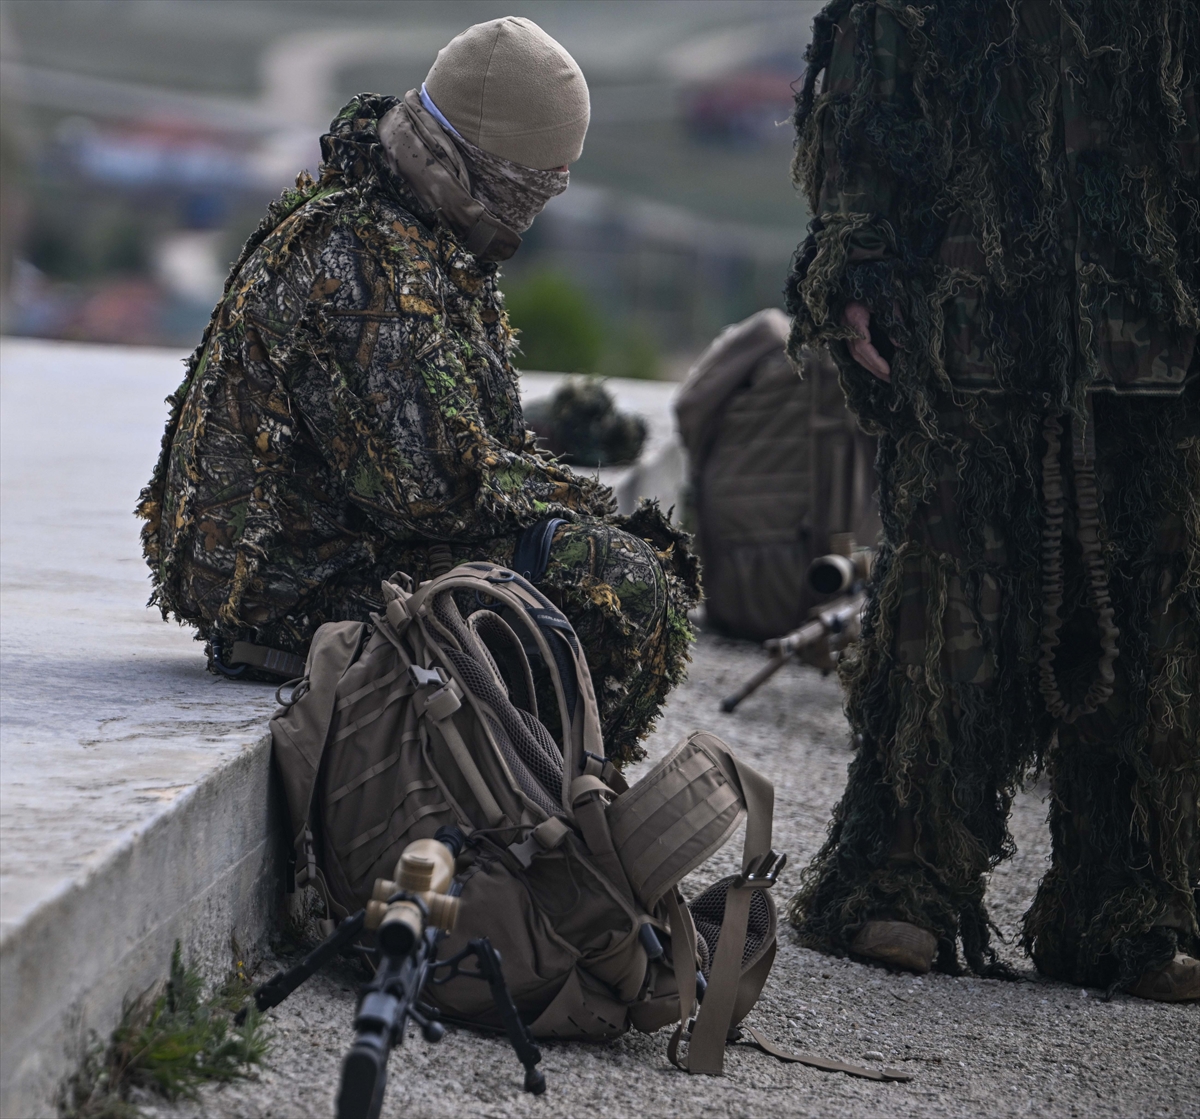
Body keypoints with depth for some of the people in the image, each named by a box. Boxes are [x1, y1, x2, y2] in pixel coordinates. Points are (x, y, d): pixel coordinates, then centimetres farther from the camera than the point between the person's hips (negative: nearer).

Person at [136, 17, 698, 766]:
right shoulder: (360, 262, -21)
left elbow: (491, 443, 19)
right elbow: (435, 483, -26)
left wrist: (594, 507, 3)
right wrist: (571, 499, -10)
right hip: (305, 591, -11)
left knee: (657, 557, 15)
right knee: (628, 592, -20)